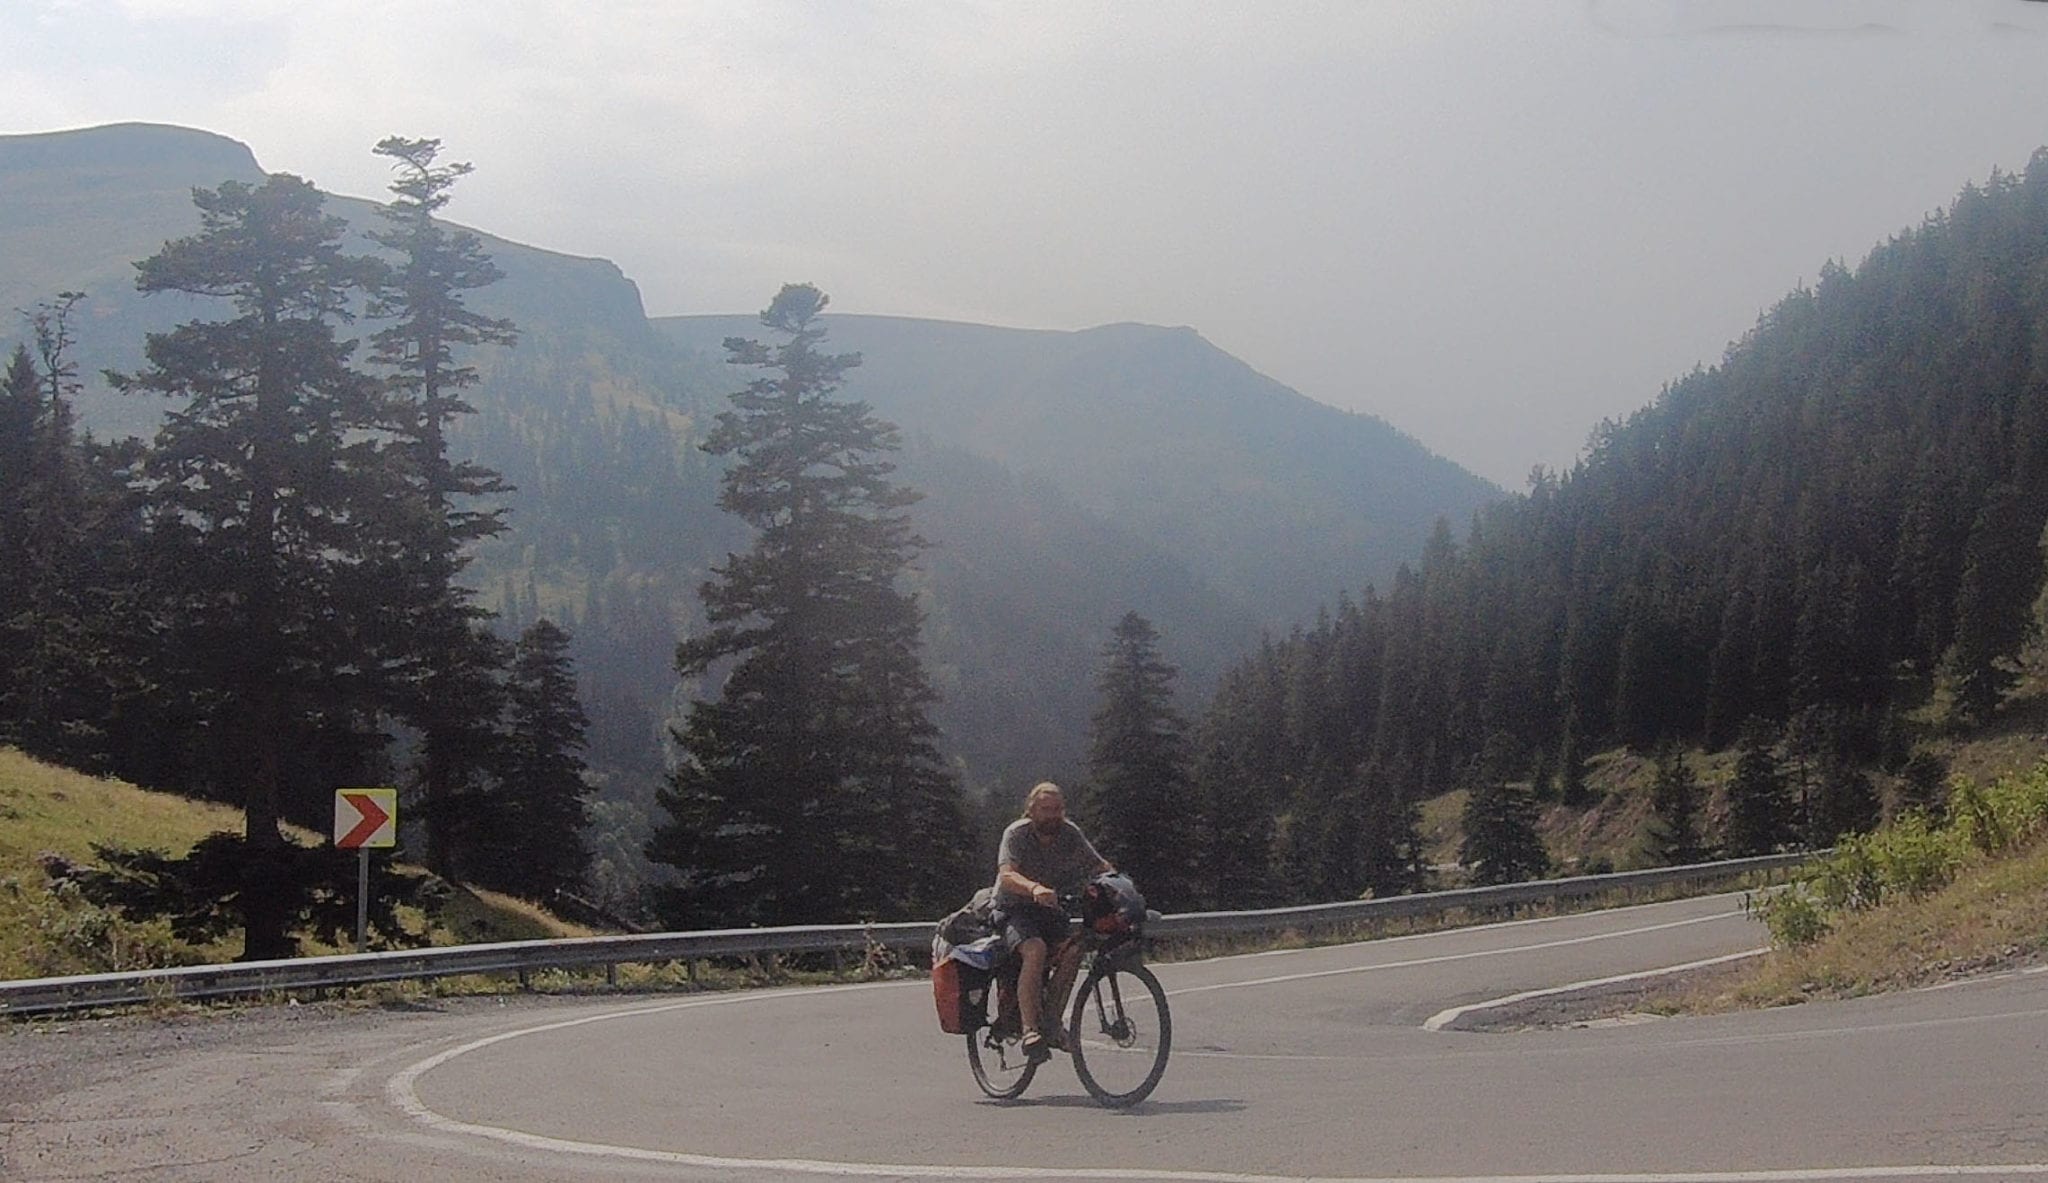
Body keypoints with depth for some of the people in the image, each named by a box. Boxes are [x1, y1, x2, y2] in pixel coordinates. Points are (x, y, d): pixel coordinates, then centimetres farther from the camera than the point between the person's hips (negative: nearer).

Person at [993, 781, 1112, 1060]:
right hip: (1016, 910, -5)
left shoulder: (1070, 834, 0)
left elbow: (1100, 866, 0)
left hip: (1051, 910, 5)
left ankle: (1053, 1020, -3)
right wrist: (1035, 888, -50)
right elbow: (1007, 875, -29)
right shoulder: (1016, 834, -13)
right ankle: (1030, 1031, -36)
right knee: (1035, 950, -33)